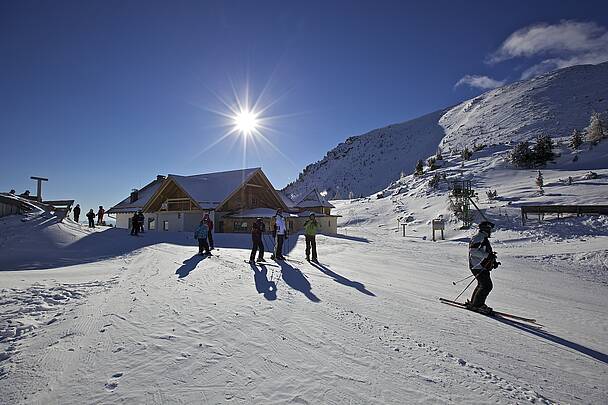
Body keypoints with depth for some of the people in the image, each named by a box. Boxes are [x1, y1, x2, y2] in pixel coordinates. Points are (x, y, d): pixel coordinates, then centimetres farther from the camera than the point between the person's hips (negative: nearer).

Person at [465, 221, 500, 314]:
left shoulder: (485, 239, 21)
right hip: (478, 267, -11)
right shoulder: (478, 238, -13)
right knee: (486, 286, -12)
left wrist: (493, 262, 16)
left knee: (482, 285, 15)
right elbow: (473, 251, -24)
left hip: (483, 267, 11)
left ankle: (473, 302, 26)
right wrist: (487, 255, -28)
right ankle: (477, 305, -4)